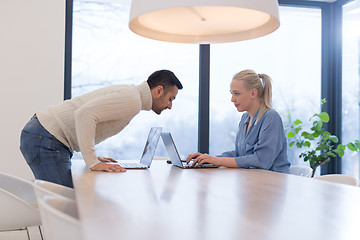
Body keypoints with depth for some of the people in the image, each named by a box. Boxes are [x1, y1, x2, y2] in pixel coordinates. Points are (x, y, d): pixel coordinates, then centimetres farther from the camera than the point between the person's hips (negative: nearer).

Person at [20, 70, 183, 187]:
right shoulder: (132, 100, -15)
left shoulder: (126, 92, 17)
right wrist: (93, 162, -25)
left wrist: (93, 157, 17)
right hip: (46, 140, -10)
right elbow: (84, 114, -28)